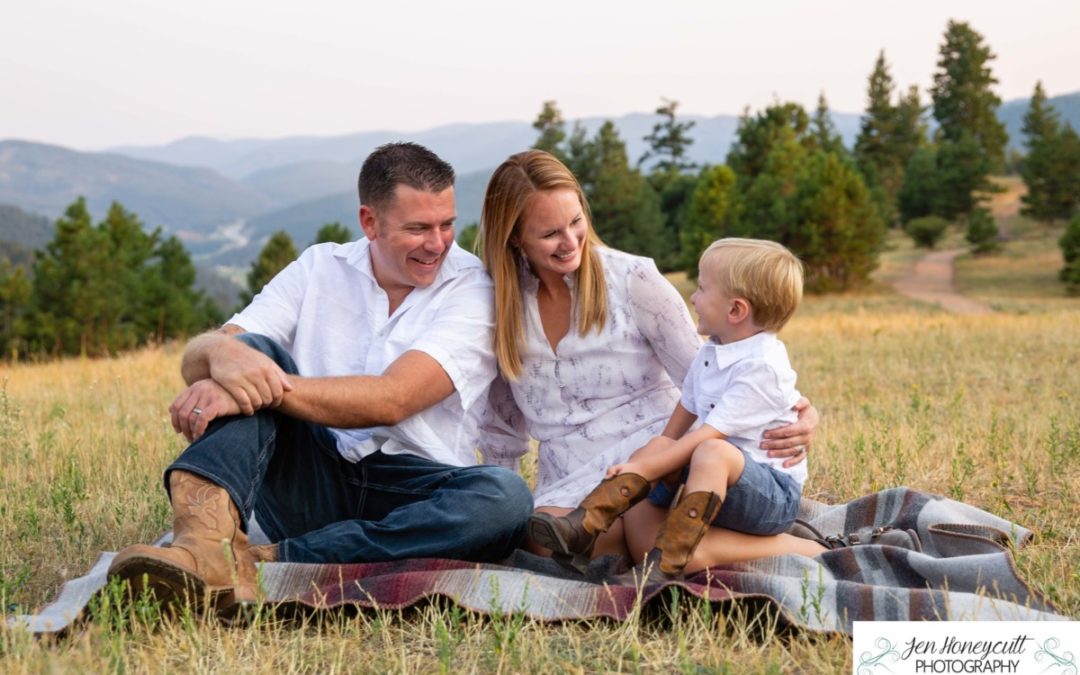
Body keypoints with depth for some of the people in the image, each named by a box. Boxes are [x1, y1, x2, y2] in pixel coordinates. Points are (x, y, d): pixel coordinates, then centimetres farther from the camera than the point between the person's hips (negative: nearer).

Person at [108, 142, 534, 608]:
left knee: (505, 498, -33)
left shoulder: (473, 288, -2)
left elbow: (391, 400, -19)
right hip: (310, 482, 2)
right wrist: (221, 352, -28)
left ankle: (267, 564, -37)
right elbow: (194, 361, -3)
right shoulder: (319, 268, 8)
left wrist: (271, 389, -31)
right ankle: (205, 540, -43)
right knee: (253, 349, -18)